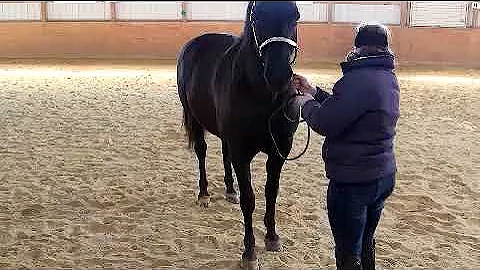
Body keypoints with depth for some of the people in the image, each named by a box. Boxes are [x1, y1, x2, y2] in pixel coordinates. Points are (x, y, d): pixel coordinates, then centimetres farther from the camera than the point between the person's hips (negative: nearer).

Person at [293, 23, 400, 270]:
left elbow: (325, 123, -23)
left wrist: (306, 103, -3)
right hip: (383, 175, 10)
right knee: (365, 242, 25)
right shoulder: (387, 77, 8)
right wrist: (313, 91, 15)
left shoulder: (359, 80, -24)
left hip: (352, 182, -10)